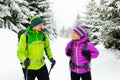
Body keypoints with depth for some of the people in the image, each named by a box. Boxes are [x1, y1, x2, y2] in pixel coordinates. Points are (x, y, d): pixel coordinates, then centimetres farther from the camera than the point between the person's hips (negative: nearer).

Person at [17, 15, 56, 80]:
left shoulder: (43, 35, -2)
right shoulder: (25, 36, -15)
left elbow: (47, 48, 13)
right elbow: (20, 52, -13)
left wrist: (51, 58, 1)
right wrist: (24, 60, -33)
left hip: (41, 66, 4)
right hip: (29, 67, -3)